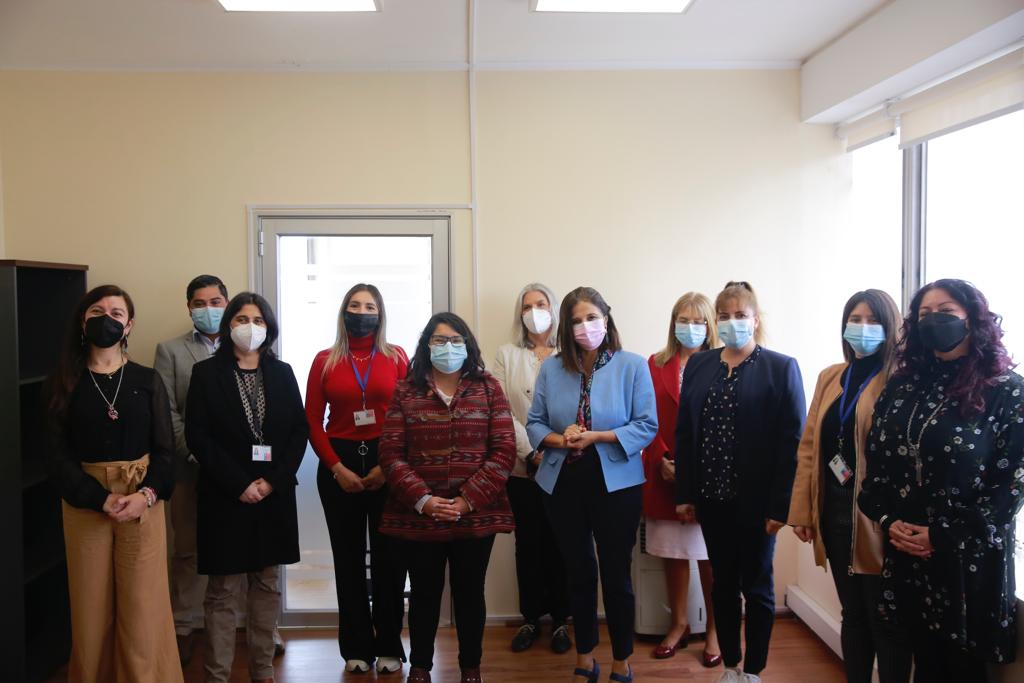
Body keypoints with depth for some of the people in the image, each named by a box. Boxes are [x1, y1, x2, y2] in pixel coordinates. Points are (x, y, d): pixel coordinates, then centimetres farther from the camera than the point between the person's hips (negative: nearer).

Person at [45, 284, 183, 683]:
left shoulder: (148, 382, 5)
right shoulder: (64, 383, 3)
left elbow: (165, 451, 1)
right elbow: (58, 456, -3)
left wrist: (147, 495, -17)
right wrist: (102, 499, -16)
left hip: (144, 502, 0)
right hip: (85, 504, 0)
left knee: (142, 606, 1)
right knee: (92, 607, 7)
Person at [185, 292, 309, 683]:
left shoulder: (281, 372, 8)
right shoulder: (206, 372, 0)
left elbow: (300, 430, 4)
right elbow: (198, 436, -7)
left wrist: (274, 480, -8)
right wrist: (239, 484, -13)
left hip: (274, 494, 3)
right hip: (225, 497, -3)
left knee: (267, 586, 10)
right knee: (224, 591, 1)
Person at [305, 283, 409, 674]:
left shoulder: (397, 357, 2)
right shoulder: (325, 360, 4)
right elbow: (312, 422, 1)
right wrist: (336, 468, -9)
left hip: (388, 464, -1)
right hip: (339, 465, 1)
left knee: (388, 555, 4)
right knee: (348, 556, 8)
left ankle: (389, 646, 17)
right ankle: (356, 646, 19)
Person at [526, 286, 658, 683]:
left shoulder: (633, 366, -8)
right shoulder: (551, 368, 1)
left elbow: (647, 426, -10)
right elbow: (534, 423, 3)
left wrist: (596, 437, -20)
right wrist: (559, 440, -17)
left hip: (615, 484, -3)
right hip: (563, 483, 3)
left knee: (616, 575, 6)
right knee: (579, 572, 16)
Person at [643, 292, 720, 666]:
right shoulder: (656, 365, 8)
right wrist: (662, 461, -9)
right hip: (665, 474, 3)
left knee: (710, 556, 5)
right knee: (673, 554, 12)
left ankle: (714, 631, 19)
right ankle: (679, 625, 26)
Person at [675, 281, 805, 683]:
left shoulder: (781, 367, -5)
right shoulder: (698, 365, 7)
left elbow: (791, 442, -9)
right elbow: (684, 432, 6)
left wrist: (780, 504, -14)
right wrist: (684, 494, 1)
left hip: (756, 499, -3)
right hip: (711, 497, 4)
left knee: (757, 586, 10)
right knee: (723, 584, 14)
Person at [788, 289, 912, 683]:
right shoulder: (830, 377, 12)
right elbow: (809, 446, 11)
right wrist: (802, 510, 6)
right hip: (834, 509, 6)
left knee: (885, 620, 5)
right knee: (853, 615, 16)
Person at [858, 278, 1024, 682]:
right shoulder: (903, 385, 8)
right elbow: (875, 459, 9)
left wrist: (944, 535, -14)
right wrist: (886, 519, -5)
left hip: (970, 554, -4)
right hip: (905, 551, 4)